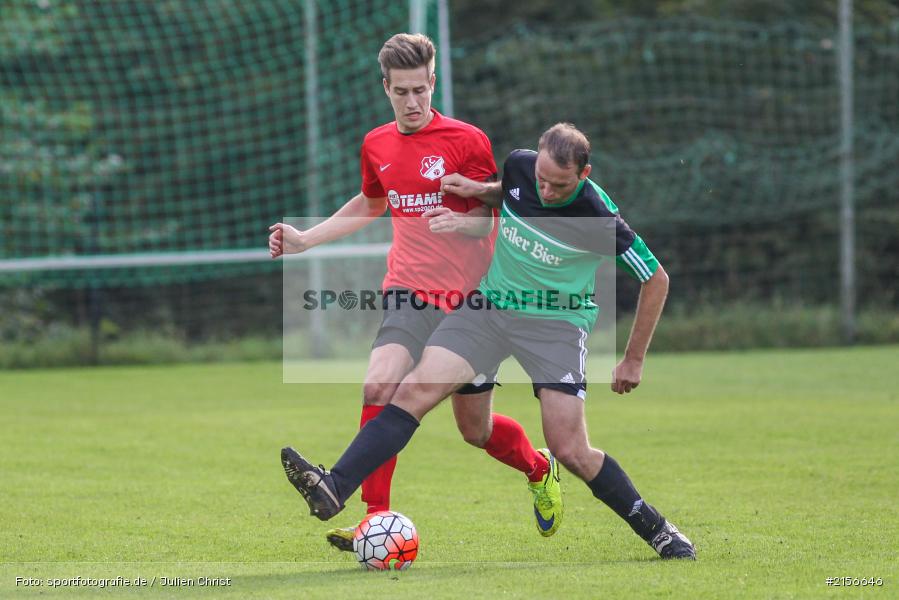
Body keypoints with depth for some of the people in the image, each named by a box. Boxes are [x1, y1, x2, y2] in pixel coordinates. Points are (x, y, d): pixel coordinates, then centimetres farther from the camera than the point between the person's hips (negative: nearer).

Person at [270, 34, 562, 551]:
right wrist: (305, 239, 20)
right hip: (411, 293, 3)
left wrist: (457, 222, -30)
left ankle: (541, 471, 39)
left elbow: (485, 222, -7)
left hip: (469, 297, -3)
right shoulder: (377, 145, 7)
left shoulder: (467, 140, -8)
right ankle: (377, 519, -23)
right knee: (379, 387, -24)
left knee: (476, 428, 6)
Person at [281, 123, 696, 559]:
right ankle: (332, 490, -24)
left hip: (556, 322, -4)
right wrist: (481, 191, -1)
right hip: (490, 305, 4)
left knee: (570, 451, -12)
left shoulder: (599, 218, -21)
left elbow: (656, 279, -7)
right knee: (416, 389, -15)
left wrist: (633, 360, -2)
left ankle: (656, 531, 8)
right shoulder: (519, 165, -7)